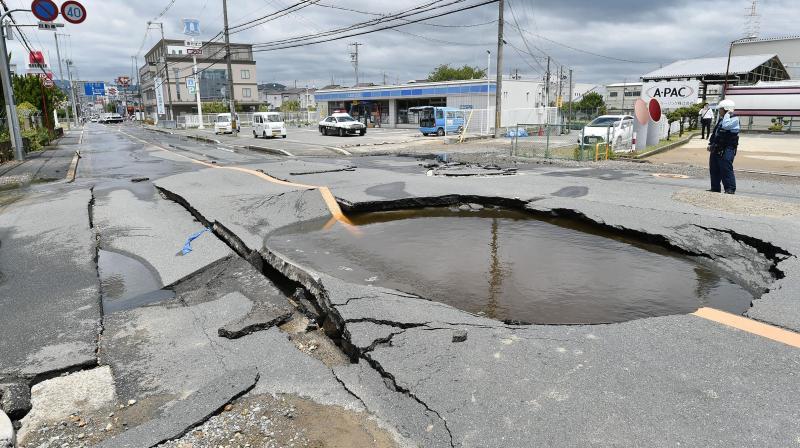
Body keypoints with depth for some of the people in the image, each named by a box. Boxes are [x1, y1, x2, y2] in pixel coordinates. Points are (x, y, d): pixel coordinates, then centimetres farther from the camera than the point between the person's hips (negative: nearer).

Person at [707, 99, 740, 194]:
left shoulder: (734, 119, -7)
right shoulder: (720, 119, 17)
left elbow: (726, 126, -27)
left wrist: (727, 115, -14)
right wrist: (711, 143, 15)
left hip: (727, 149, -9)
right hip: (716, 148, 9)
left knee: (726, 169, -12)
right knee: (714, 169, 11)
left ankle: (730, 189, -7)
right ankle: (715, 188, 20)